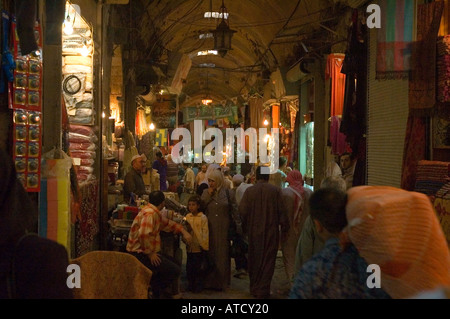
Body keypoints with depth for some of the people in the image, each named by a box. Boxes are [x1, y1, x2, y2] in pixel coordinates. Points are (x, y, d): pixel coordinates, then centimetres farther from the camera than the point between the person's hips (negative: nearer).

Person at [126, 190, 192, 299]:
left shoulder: (155, 212, 13)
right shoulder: (150, 213, -21)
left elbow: (167, 223, 27)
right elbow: (144, 234, -33)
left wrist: (183, 231, 18)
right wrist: (150, 253, -23)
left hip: (148, 251, 11)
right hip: (141, 253, -11)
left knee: (174, 263, 22)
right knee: (175, 270, -11)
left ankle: (157, 291, 23)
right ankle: (156, 292, 7)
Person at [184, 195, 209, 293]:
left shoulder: (203, 217, -9)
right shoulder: (187, 217, 6)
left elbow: (205, 233, -10)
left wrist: (205, 246, -13)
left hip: (199, 248, -5)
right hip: (190, 247, 5)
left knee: (198, 267, 3)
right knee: (189, 267, 11)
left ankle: (198, 286, 16)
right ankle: (190, 285, 24)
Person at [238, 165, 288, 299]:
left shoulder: (249, 191, -6)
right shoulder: (275, 190, -8)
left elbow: (242, 211, -5)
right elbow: (282, 211, -7)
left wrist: (244, 228, 9)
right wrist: (284, 227, 4)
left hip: (254, 231, 2)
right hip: (271, 231, -1)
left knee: (254, 259, 15)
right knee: (268, 260, 6)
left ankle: (254, 288, 25)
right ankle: (263, 289, 6)